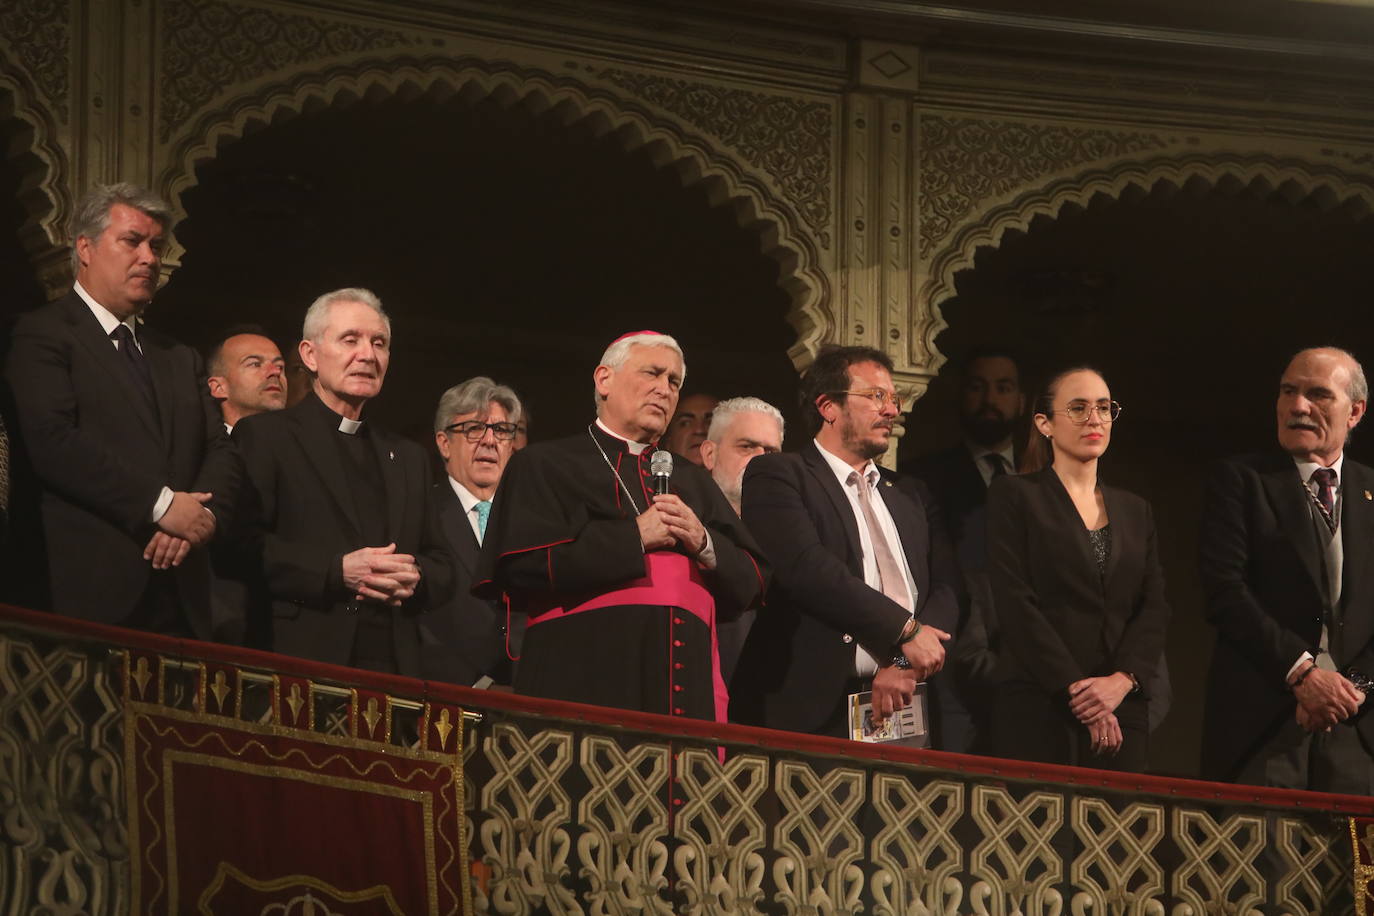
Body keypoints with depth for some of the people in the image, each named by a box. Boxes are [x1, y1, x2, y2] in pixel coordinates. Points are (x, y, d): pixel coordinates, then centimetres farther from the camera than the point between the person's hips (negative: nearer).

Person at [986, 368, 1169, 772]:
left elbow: (1155, 606, 9)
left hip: (1122, 712, 4)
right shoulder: (1015, 495, 3)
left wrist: (1122, 679, -10)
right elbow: (1015, 603, -6)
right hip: (1037, 709, -4)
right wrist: (1076, 690, -13)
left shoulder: (1135, 510, 19)